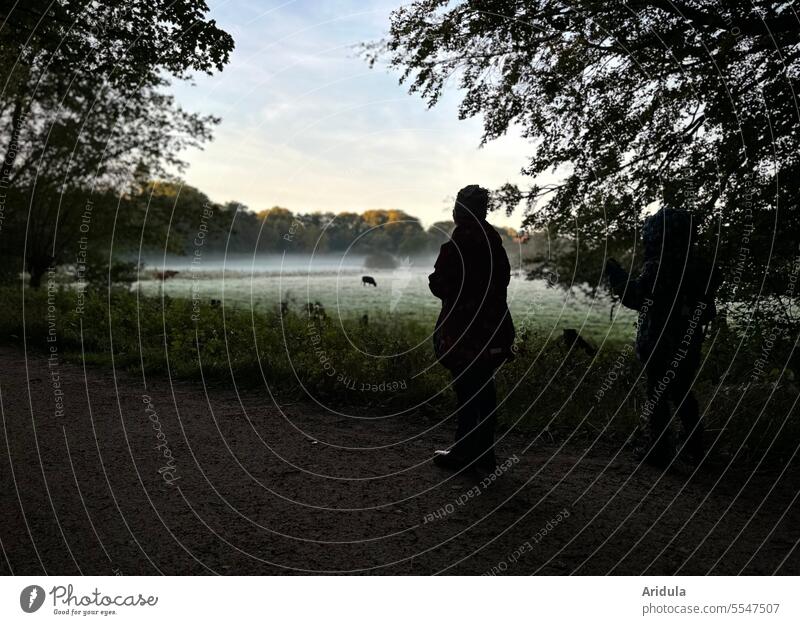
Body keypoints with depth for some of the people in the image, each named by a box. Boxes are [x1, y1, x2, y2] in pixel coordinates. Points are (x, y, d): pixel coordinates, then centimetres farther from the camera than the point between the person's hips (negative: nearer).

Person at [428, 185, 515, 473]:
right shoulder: (494, 241, 7)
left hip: (463, 330, -7)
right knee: (484, 388, 13)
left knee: (466, 389, 0)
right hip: (493, 327, 7)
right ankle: (484, 453, 22)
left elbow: (441, 287, -14)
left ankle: (463, 453, 9)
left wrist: (434, 279, 8)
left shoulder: (457, 246, -16)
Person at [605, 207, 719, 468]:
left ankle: (656, 450, 10)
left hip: (660, 344, -7)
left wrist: (614, 272, -6)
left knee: (657, 396, 5)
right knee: (683, 393, 20)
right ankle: (695, 450, 27)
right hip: (690, 345, 7)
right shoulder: (699, 265, 4)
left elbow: (634, 297, -17)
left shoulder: (657, 267, -19)